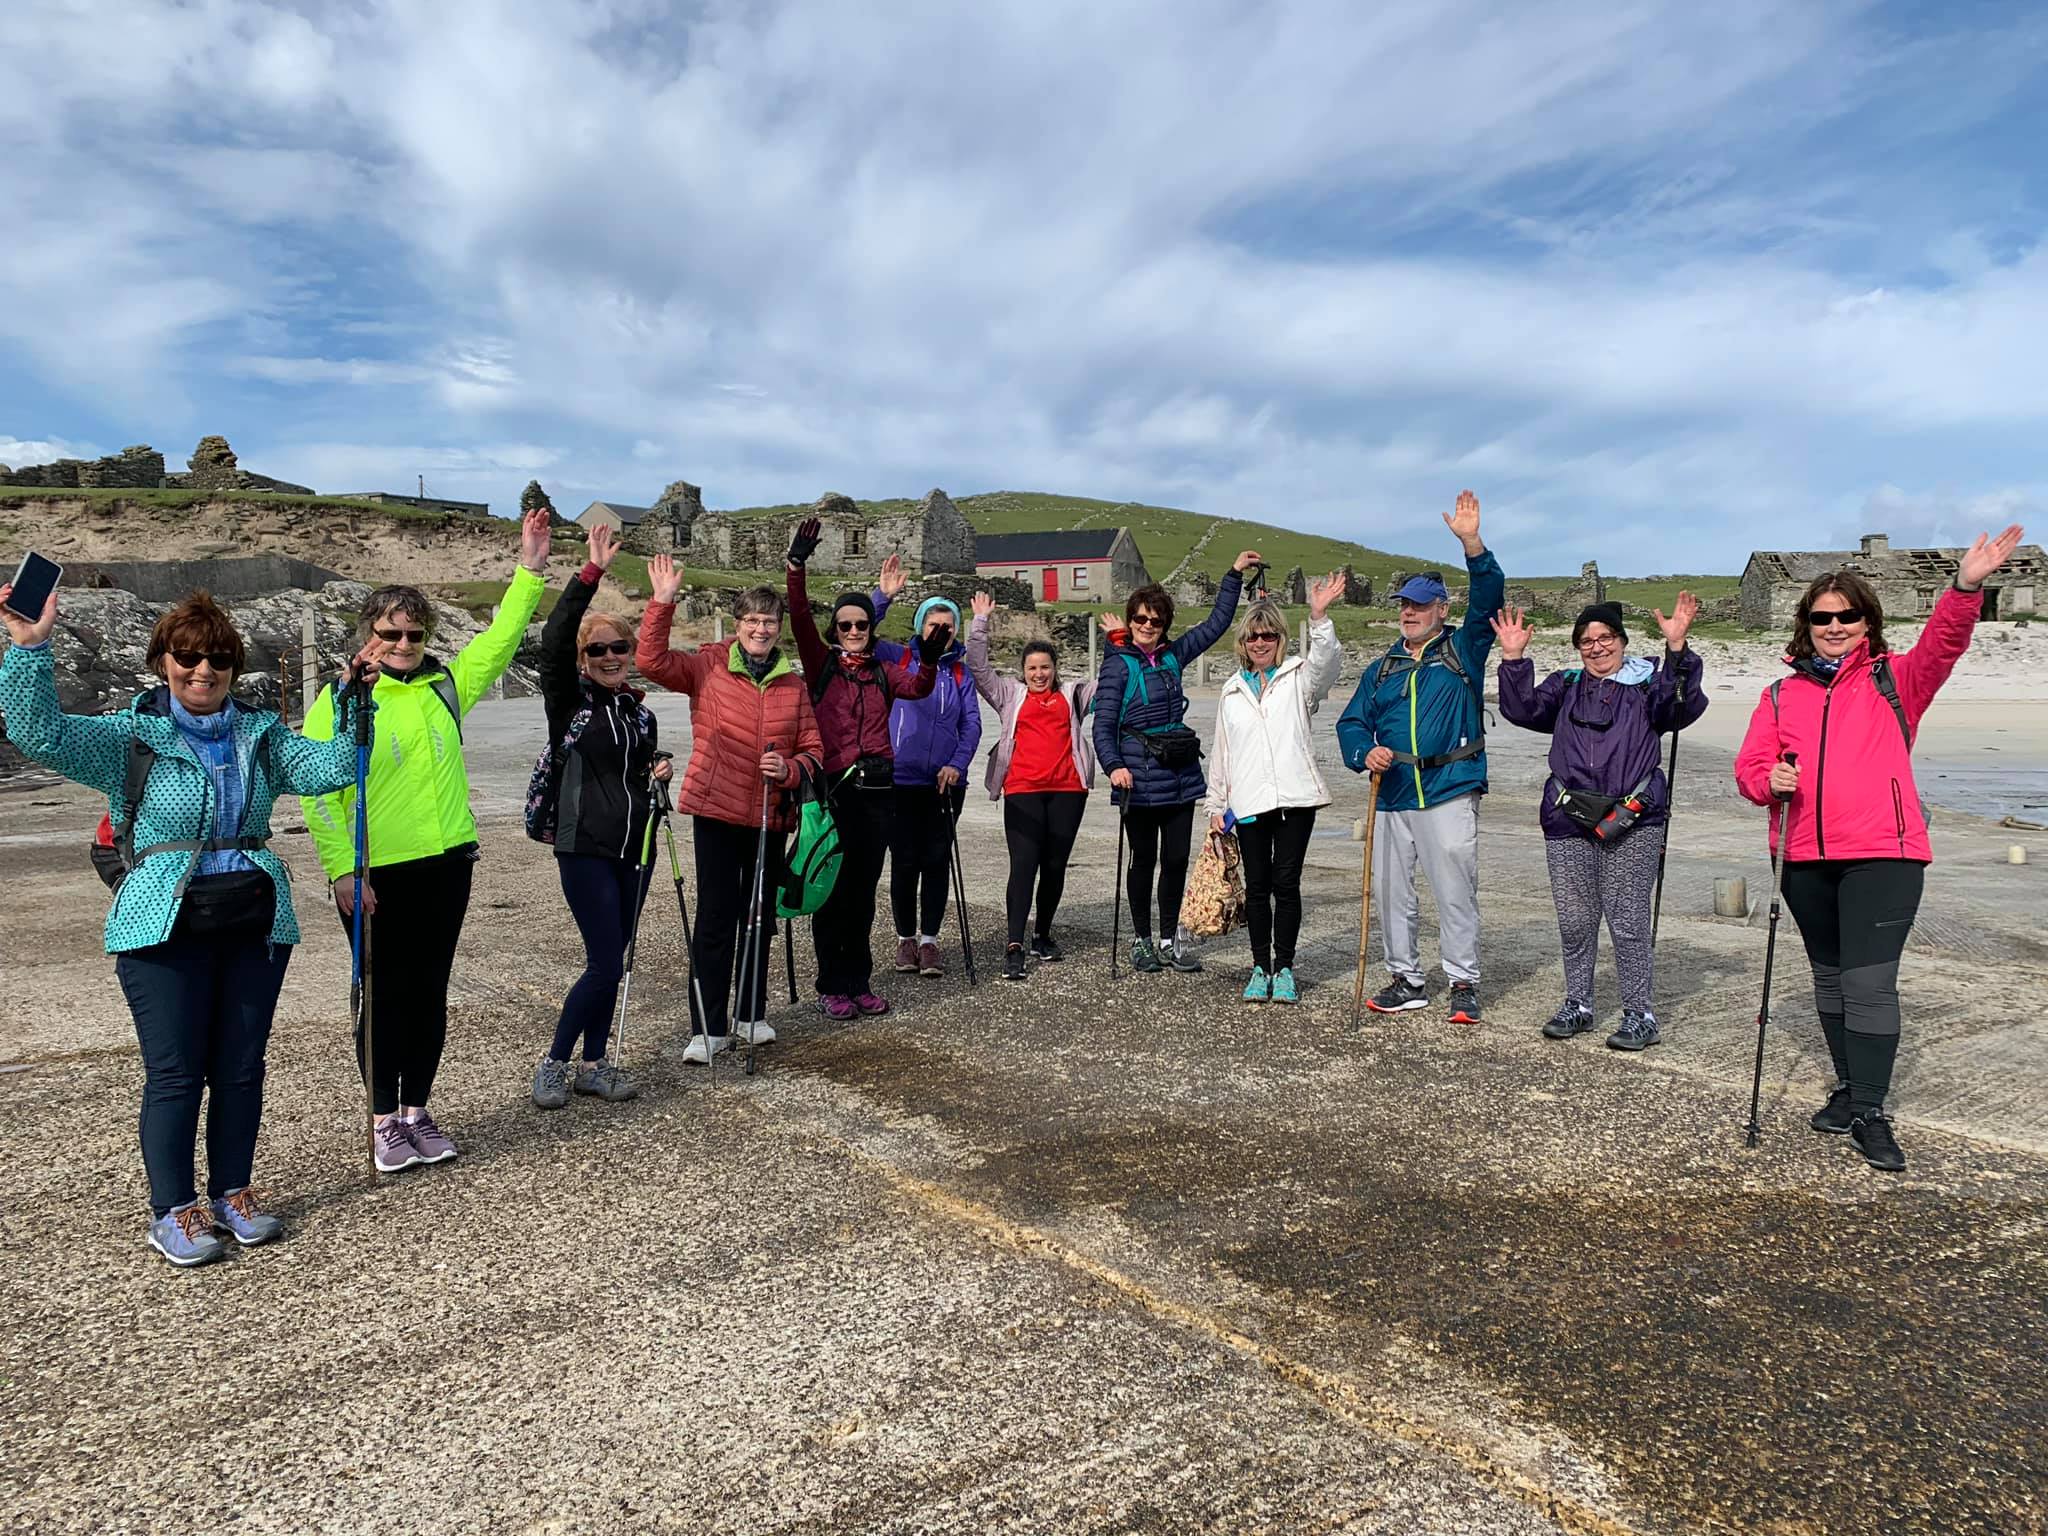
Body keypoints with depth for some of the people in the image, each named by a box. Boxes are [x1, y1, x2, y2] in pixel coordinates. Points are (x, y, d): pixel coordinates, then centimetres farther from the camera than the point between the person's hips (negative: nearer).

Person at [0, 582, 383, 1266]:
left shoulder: (261, 734, 10)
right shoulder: (130, 736, 0)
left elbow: (330, 769, 0)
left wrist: (353, 699, -9)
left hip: (257, 921, 3)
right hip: (165, 928, -3)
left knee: (241, 1067, 10)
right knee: (175, 1073, 0)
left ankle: (232, 1193, 24)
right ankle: (172, 1212, 14)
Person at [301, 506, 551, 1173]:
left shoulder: (445, 683, 8)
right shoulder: (342, 698, -5)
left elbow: (499, 640, 12)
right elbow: (318, 792, -8)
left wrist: (529, 572, 4)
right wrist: (342, 868, -14)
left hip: (447, 866, 4)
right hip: (375, 876, -4)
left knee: (430, 992, 11)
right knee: (385, 996, 6)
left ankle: (417, 1112, 24)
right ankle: (386, 1121, 19)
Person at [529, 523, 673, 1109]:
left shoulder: (641, 713, 13)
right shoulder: (569, 700, -3)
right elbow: (554, 640, -21)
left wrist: (659, 771, 2)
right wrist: (592, 572, -27)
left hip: (635, 847, 6)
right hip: (585, 848, -6)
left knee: (610, 962, 10)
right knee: (605, 965, -9)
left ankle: (594, 1064, 20)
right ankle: (553, 1063, 7)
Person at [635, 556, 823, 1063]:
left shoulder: (793, 684, 6)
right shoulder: (708, 667, -3)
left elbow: (812, 749, 8)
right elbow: (651, 661, -16)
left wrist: (789, 769, -12)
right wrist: (663, 603, -24)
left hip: (770, 816, 4)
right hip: (717, 811, -3)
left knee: (760, 915, 14)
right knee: (716, 917, -3)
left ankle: (752, 1012, 30)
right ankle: (708, 1027, 6)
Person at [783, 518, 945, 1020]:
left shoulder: (884, 672, 12)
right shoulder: (822, 663, 5)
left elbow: (918, 688, -7)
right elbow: (800, 619, -10)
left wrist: (929, 661, -27)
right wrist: (796, 567, -23)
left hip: (877, 790, 3)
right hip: (833, 788, -3)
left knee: (864, 890, 11)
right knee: (832, 890, 0)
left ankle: (859, 983, 21)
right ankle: (831, 987, 11)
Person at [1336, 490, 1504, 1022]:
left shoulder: (1462, 651, 5)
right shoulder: (1382, 669, 16)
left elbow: (1488, 598, -8)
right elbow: (1352, 722, 12)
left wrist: (1472, 544, -21)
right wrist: (1365, 752, -10)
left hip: (1450, 792, -4)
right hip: (1393, 794, 5)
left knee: (1455, 890, -4)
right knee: (1390, 889, 7)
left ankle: (1463, 984, 8)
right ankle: (1406, 979, 20)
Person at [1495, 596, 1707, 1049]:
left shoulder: (1646, 684, 6)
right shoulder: (1566, 686, 16)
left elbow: (1680, 706, -13)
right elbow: (1523, 708, 3)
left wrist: (1677, 649, -25)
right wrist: (1514, 659, -8)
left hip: (1632, 822, -3)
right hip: (1569, 823, 3)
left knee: (1628, 921, -2)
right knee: (1574, 921, 9)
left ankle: (1639, 1015, 9)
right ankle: (1577, 1006, 23)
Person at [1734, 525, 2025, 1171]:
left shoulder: (1894, 680, 4)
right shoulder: (1782, 694, 10)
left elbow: (1943, 645, -15)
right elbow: (1749, 765, 9)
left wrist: (1966, 588, -33)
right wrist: (1770, 779, -14)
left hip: (1882, 855, -4)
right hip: (1806, 858, 4)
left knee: (1870, 981, -8)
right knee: (1829, 976, 15)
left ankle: (1870, 1113, 0)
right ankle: (1849, 1087, 30)